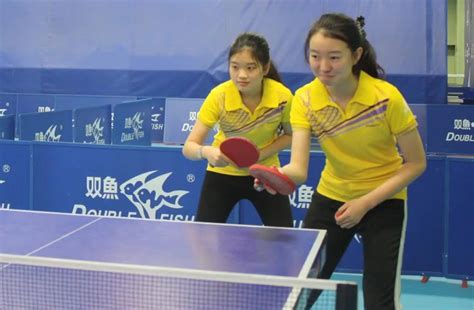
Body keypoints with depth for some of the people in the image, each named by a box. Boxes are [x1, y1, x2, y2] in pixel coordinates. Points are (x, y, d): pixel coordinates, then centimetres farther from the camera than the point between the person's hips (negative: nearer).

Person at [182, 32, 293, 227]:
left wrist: (261, 154, -19)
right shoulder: (219, 96, -25)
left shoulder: (282, 96, -22)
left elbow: (289, 135, -2)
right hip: (223, 173, -1)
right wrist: (207, 152, -46)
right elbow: (189, 147, -23)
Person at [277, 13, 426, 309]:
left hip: (384, 201, -3)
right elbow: (298, 168, -21)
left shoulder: (386, 97, -23)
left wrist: (365, 203, -20)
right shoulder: (305, 99, -15)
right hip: (329, 197, 3)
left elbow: (416, 164, -14)